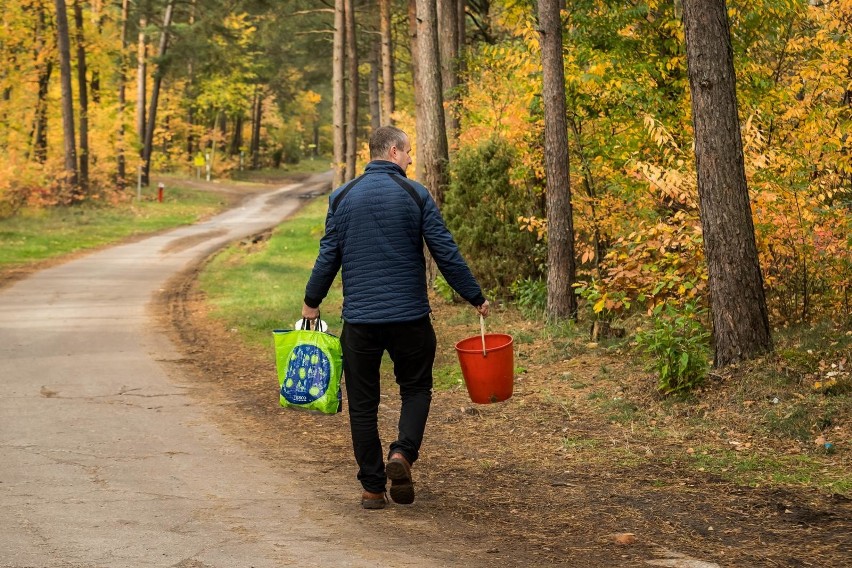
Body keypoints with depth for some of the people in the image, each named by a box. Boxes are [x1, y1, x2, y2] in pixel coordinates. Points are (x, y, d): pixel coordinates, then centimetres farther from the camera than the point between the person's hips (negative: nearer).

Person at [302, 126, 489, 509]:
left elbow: (329, 256, 5)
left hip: (359, 319, 2)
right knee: (416, 389, 15)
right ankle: (403, 453, -10)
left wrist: (312, 302, 20)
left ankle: (373, 488, 8)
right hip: (409, 317, -2)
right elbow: (446, 254, -4)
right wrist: (475, 298, 6)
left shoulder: (343, 197, 3)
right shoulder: (415, 195, -3)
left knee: (363, 404, 8)